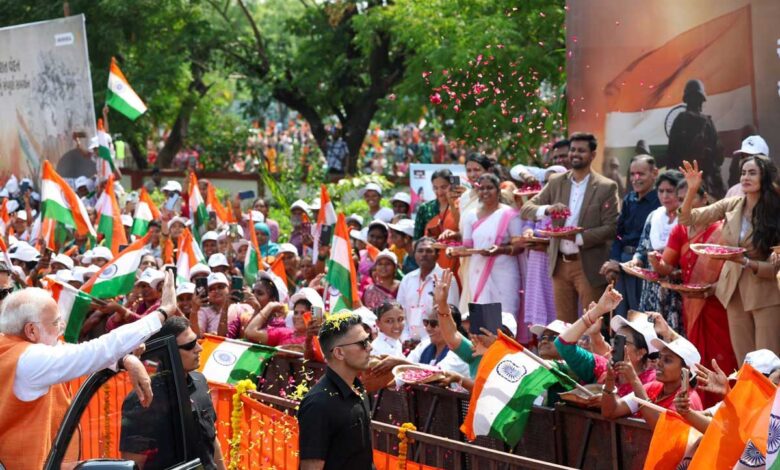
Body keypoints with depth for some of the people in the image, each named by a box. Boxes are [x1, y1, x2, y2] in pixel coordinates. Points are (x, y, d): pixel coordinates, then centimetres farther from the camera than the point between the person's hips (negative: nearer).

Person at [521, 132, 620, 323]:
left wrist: (578, 237, -21)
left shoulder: (606, 187, -4)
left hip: (589, 266, -4)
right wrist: (547, 209, -17)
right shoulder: (556, 182, 8)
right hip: (560, 264, 4)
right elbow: (526, 209, 4)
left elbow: (611, 228, -9)